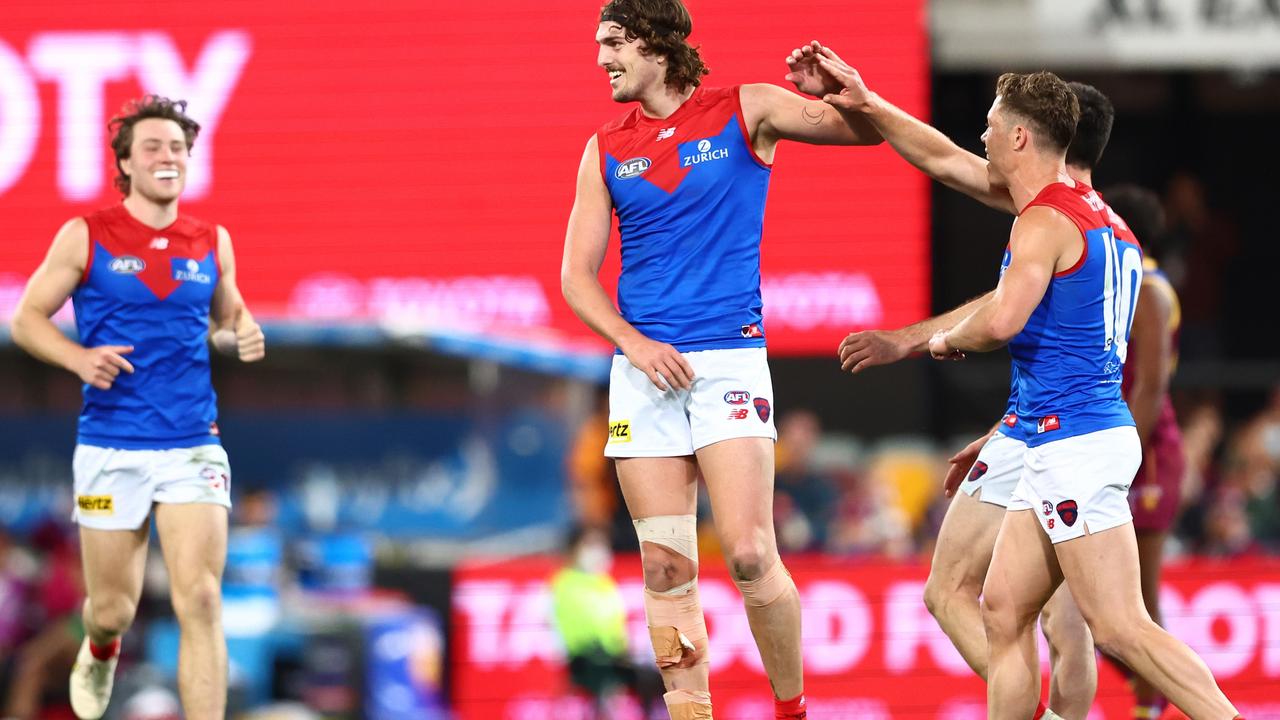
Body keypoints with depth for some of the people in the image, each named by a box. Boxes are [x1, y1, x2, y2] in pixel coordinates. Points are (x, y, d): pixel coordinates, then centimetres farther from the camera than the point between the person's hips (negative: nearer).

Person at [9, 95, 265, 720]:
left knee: (199, 601, -13)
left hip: (193, 446, 1)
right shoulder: (86, 238, -1)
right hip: (111, 450, -1)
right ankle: (100, 650, 47)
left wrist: (241, 337, -1)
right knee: (114, 609, 7)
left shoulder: (212, 243, 7)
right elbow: (27, 317, 4)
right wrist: (79, 358, -15)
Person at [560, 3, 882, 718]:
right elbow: (577, 274, 9)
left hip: (730, 357, -3)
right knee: (666, 569, 0)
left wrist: (838, 95, -24)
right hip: (644, 366, 3)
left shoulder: (745, 111, 1)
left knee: (750, 556, -13)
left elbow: (870, 131, -1)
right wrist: (634, 342, -8)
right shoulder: (606, 148, 10)